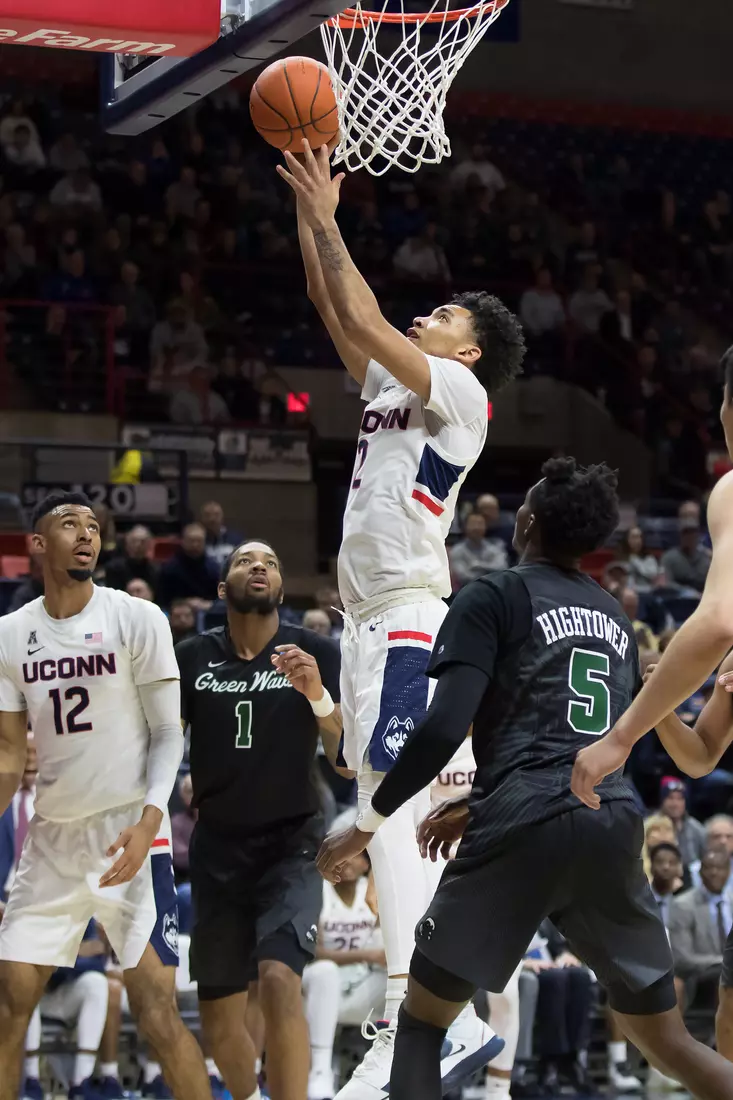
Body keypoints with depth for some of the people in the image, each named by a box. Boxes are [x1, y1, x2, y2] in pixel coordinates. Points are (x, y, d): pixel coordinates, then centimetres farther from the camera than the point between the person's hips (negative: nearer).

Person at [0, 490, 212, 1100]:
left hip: (129, 835, -4)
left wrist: (149, 820, -19)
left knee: (156, 1010, -12)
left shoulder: (138, 619, -5)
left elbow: (168, 734, -4)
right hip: (52, 838, 4)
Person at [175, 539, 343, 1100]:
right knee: (219, 1015, 8)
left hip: (292, 842, -3)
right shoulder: (191, 657, 0)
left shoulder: (318, 653, -6)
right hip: (218, 846, 3)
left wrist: (316, 693, -30)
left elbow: (348, 754, -13)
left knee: (279, 979, -27)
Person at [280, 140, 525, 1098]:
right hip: (371, 617, 10)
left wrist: (325, 221, -4)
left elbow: (365, 321, -10)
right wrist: (310, 217, 17)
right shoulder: (390, 388, 22)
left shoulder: (459, 392, -1)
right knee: (393, 810, 6)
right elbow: (334, 310, 24)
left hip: (412, 615, -10)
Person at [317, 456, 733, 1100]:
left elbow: (444, 727, -10)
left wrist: (367, 823, -1)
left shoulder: (493, 599, 2)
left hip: (524, 828, -5)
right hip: (614, 825, 5)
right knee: (666, 1042, 14)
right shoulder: (616, 617, 22)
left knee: (423, 1016, 10)